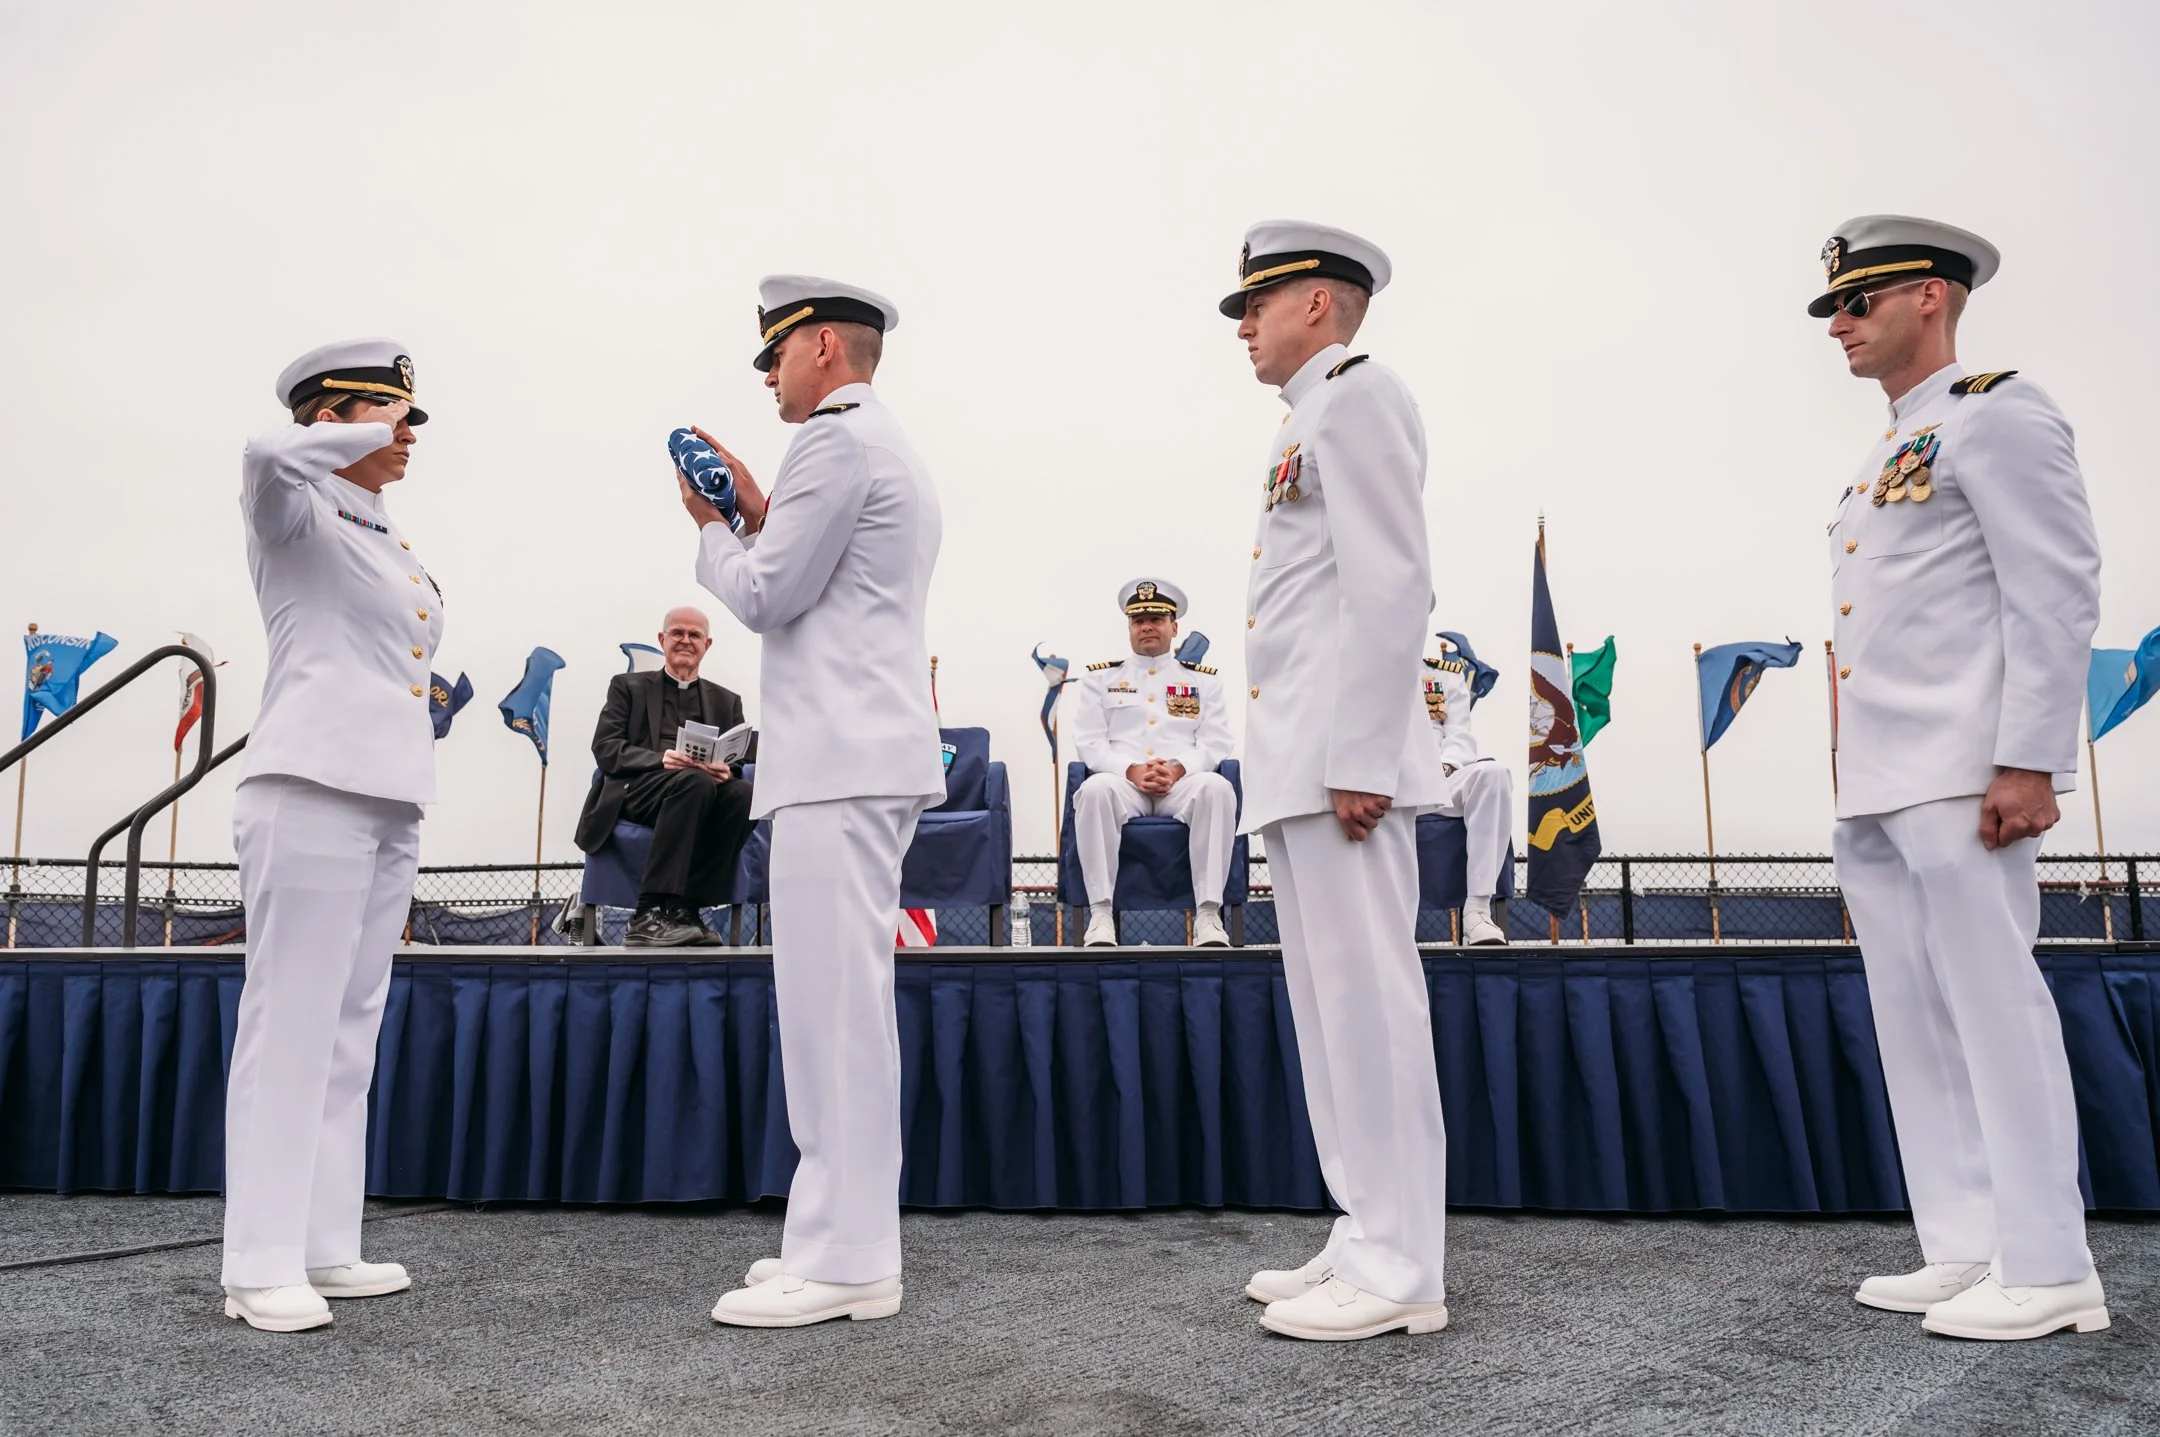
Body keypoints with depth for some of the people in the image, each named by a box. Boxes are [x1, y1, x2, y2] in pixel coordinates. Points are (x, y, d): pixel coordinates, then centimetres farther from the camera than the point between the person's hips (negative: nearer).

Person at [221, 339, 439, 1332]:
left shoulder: (389, 543, 21)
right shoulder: (297, 514, -1)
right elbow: (267, 454, -26)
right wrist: (370, 432, -11)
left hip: (391, 803, 8)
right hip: (313, 793, -8)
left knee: (350, 1028, 9)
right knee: (290, 1024, -8)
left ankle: (324, 1248, 15)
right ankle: (260, 1267, -2)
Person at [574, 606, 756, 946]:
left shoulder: (727, 701, 26)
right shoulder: (628, 686, 20)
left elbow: (748, 758, 13)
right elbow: (604, 748, 4)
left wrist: (728, 769, -14)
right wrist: (660, 760, -16)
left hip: (707, 788, 3)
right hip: (636, 789, -3)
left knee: (742, 792, -33)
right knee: (694, 781, -37)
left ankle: (685, 910, -31)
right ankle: (649, 914, -39)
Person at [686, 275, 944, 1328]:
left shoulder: (837, 441, -7)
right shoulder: (888, 449, 26)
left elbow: (765, 597, -10)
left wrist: (712, 527, 7)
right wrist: (756, 517, 16)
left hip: (841, 762, -11)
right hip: (861, 756, 11)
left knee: (834, 1002, -9)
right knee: (845, 1001, 11)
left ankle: (844, 1261, -3)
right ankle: (846, 1239, 18)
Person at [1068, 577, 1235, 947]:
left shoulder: (1204, 680, 18)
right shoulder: (1100, 678, 17)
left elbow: (1214, 744, 6)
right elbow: (1089, 743, 5)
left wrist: (1177, 769, -14)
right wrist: (1132, 770, -13)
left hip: (1182, 783, 1)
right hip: (1123, 783, 0)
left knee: (1217, 788, -34)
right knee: (1096, 789, -36)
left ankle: (1208, 913, -33)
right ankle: (1101, 913, -32)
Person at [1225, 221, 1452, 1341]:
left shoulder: (1358, 397, -4)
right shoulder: (1310, 419, 25)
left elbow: (1391, 588, -16)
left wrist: (1359, 762, -21)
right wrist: (1298, 769, 19)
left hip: (1341, 761, -10)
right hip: (1297, 768, 10)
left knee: (1367, 1002, -6)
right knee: (1332, 1008, 12)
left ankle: (1399, 1275, 2)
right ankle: (1368, 1240, 21)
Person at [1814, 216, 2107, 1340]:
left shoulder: (1998, 415, -2)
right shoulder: (1888, 457, 23)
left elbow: (2058, 593, -11)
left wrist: (2027, 762, -18)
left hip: (1959, 780, -9)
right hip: (1876, 789, 9)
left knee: (1996, 1010, -5)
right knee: (1916, 1026, 9)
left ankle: (2047, 1271, 4)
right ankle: (1966, 1253, 17)